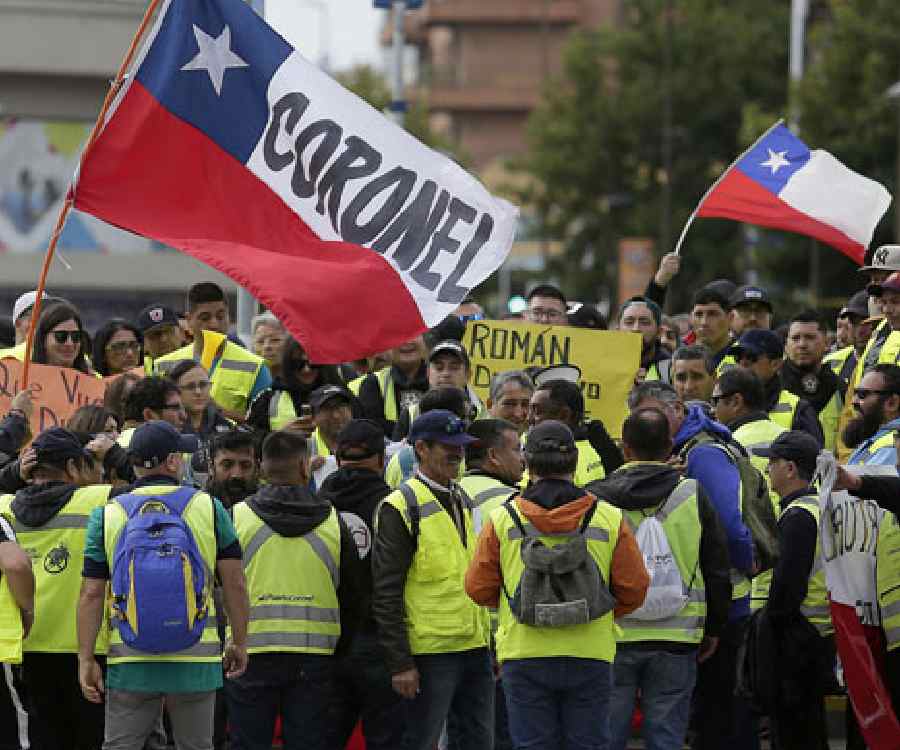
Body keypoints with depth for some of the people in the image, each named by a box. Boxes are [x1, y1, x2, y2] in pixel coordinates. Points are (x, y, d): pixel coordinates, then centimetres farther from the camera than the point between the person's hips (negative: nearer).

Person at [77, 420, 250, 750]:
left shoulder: (106, 516, 1)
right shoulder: (209, 509, 0)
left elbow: (91, 593, -1)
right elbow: (235, 583, 0)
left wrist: (86, 660, 4)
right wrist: (239, 644, 11)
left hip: (130, 660, 0)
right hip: (196, 658, 0)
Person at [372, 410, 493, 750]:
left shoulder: (462, 502, 16)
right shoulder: (402, 508, -9)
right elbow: (386, 592, -13)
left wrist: (492, 642, 18)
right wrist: (400, 664, -17)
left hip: (475, 647, 8)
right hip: (430, 654, -8)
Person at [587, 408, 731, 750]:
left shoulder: (596, 497, -3)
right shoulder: (693, 496, 0)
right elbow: (718, 570, 5)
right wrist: (714, 629, 17)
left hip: (611, 639, -1)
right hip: (675, 642, 1)